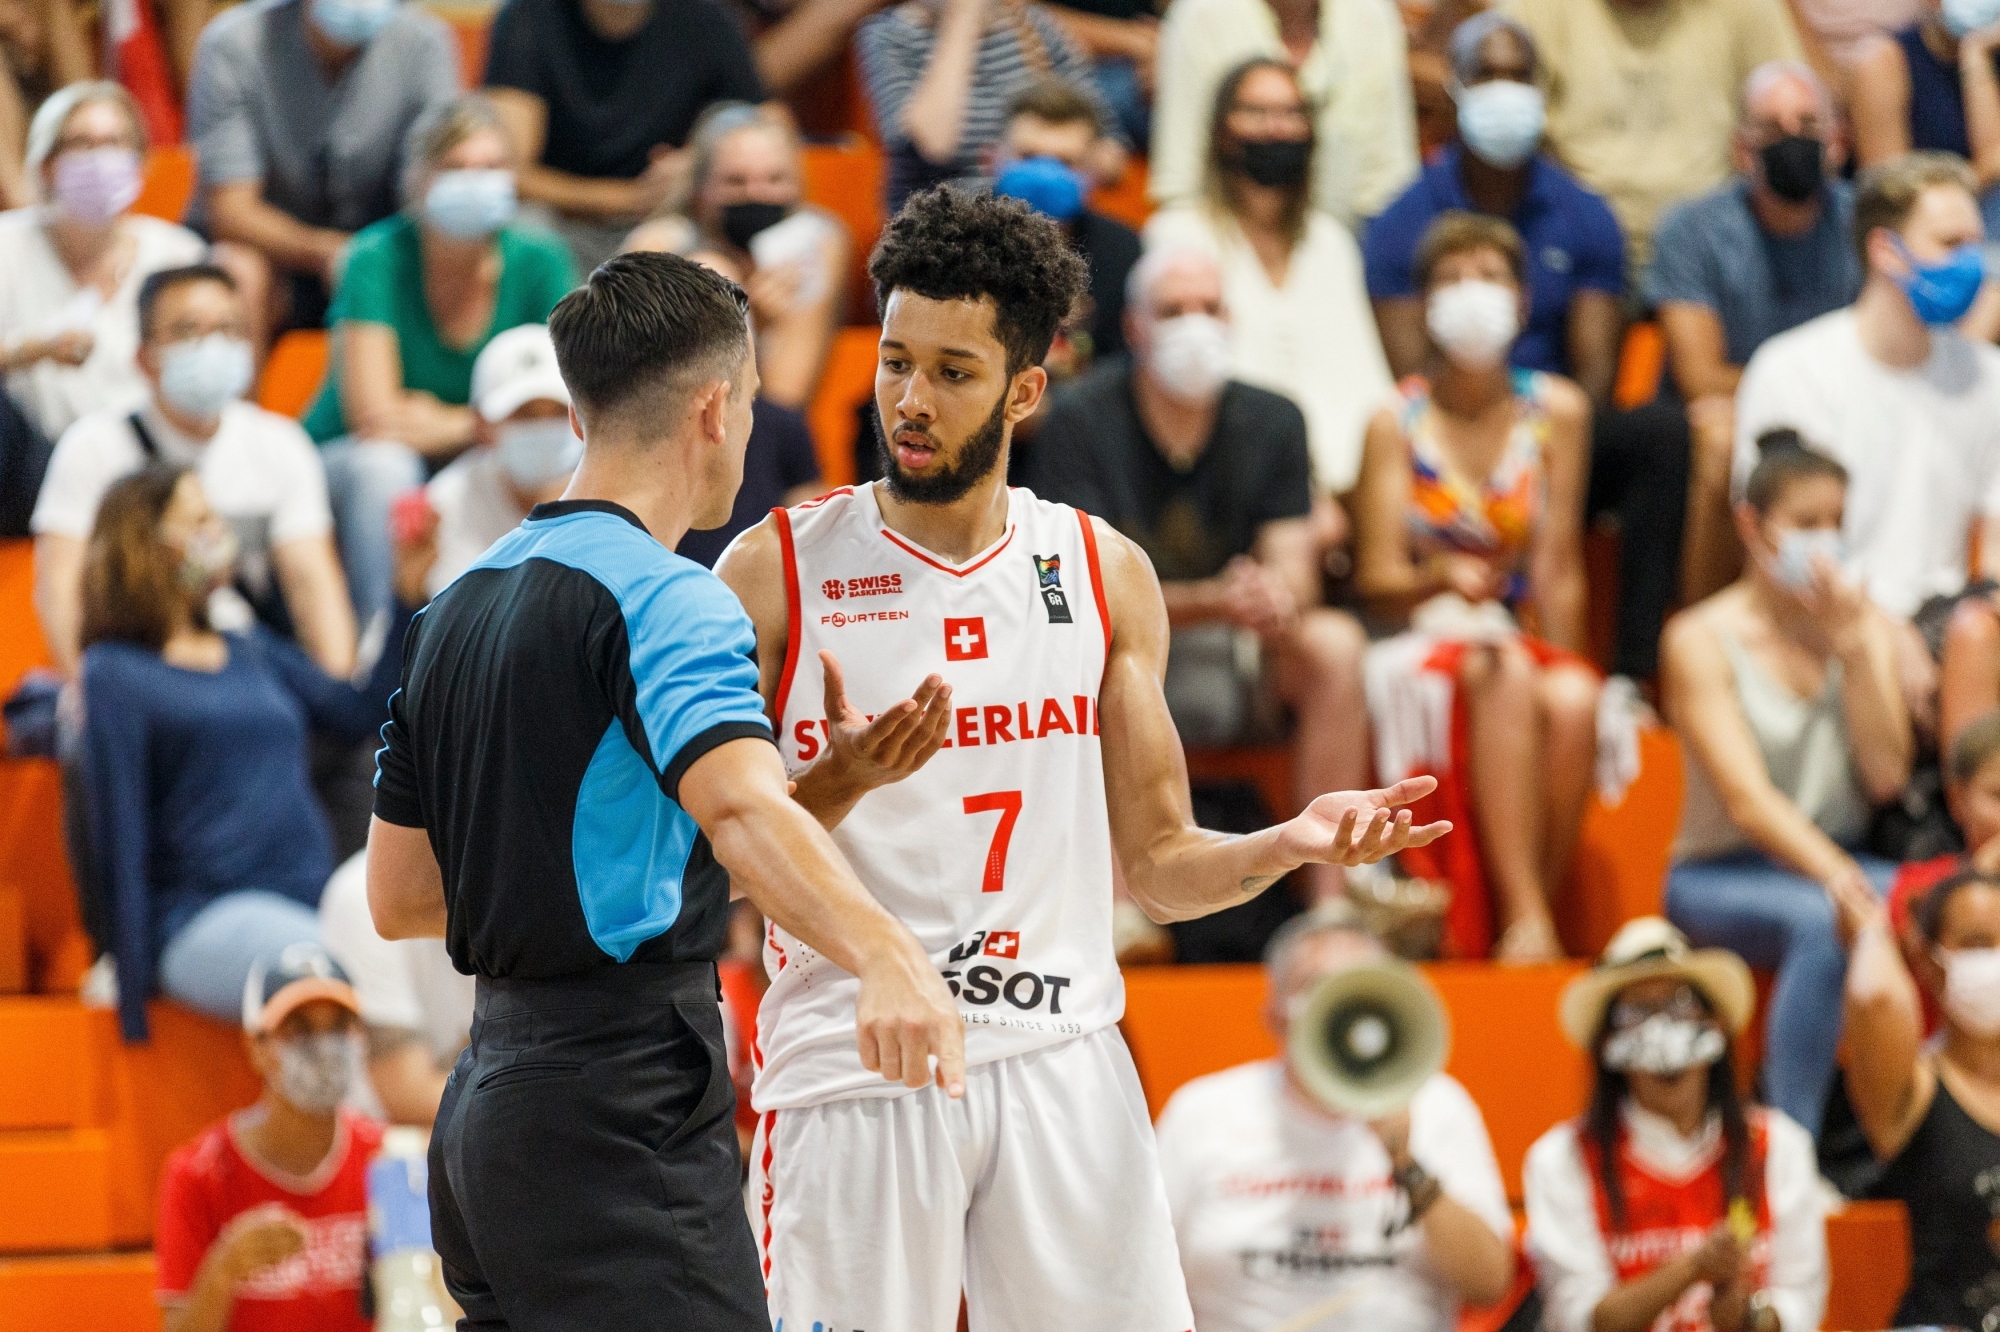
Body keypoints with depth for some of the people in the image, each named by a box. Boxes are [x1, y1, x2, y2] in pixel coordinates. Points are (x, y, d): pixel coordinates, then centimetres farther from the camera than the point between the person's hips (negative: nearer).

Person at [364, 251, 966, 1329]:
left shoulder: (458, 607, 15)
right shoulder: (660, 595, -11)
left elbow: (398, 896, 19)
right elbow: (741, 806, -31)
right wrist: (883, 957, -46)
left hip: (483, 1114, 9)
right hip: (625, 1111, -9)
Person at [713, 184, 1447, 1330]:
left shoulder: (1105, 575, 8)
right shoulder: (777, 575, -2)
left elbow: (1158, 867, 12)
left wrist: (1289, 845, -8)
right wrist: (840, 785, -21)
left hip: (1062, 1065, 3)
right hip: (850, 1066, -2)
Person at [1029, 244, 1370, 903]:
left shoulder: (1271, 421, 2)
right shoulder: (1080, 420, -10)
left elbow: (1293, 571, -5)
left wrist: (1277, 601, -32)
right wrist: (1212, 601, -33)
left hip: (1234, 671, 3)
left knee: (1335, 641, -25)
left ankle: (1331, 895, -24)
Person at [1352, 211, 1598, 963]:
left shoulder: (1557, 413, 7)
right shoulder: (1396, 422, 0)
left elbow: (1559, 567, 3)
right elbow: (1377, 580, -6)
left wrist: (1559, 665, -8)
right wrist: (1442, 579, -27)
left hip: (1529, 644, 2)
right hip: (1423, 644, -2)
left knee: (1575, 699, -32)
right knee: (1504, 678, -36)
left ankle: (1537, 909, -23)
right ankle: (1523, 920, -41)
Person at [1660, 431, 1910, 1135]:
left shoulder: (1867, 626, 7)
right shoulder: (1703, 640, -8)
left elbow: (1886, 777, -6)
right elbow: (1748, 801, -19)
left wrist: (1852, 646, -12)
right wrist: (1835, 876, -35)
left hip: (1839, 862, 4)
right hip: (1723, 875, -4)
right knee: (1822, 923, -38)